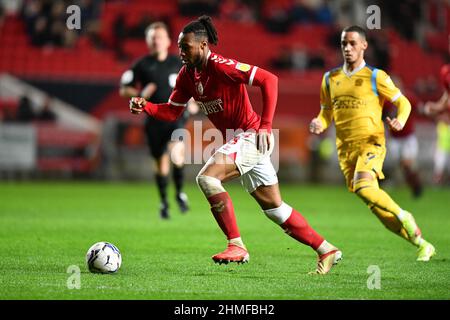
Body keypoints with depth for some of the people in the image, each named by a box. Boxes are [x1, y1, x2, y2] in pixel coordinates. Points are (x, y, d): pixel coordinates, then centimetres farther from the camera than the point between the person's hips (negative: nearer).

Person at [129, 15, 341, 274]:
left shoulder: (221, 66, -19)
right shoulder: (186, 75, 5)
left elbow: (269, 80, -22)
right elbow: (172, 112, 11)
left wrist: (266, 126, -25)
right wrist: (145, 107, -7)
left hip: (251, 136, -9)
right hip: (239, 140, 9)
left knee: (207, 177, -23)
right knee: (274, 207, 11)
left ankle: (237, 246, -17)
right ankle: (327, 250, 21)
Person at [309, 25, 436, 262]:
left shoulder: (376, 76, 0)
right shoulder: (330, 79, 13)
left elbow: (403, 102, 5)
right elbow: (326, 113, 20)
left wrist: (400, 120, -16)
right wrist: (320, 124, -2)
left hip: (371, 143, -5)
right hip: (345, 148, 5)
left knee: (363, 187, -31)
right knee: (377, 208, 1)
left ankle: (403, 216, -7)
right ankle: (422, 245, 12)